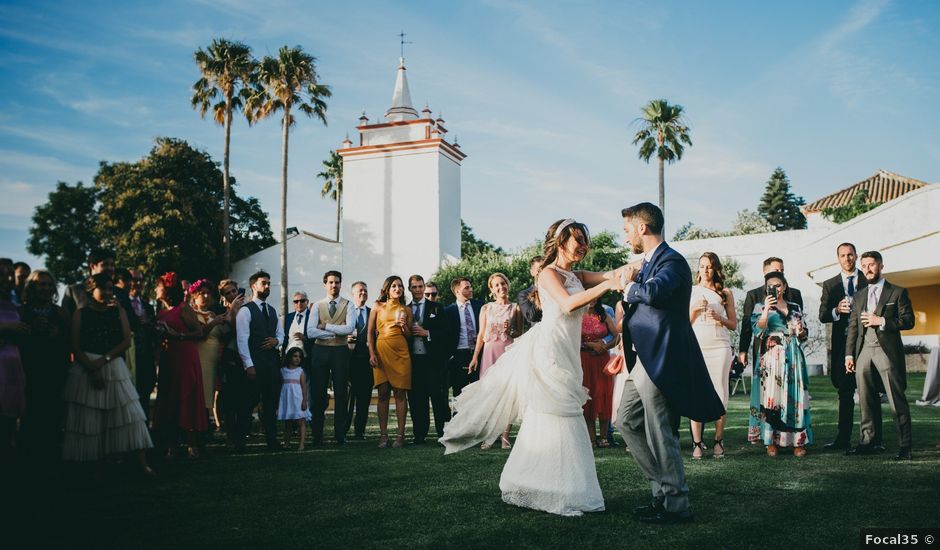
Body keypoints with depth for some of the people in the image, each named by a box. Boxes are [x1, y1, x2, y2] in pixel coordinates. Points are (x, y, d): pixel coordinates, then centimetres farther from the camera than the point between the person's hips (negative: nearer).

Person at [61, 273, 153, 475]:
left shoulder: (118, 312, 10)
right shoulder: (80, 313, 5)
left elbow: (127, 341, 0)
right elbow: (75, 346, -2)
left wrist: (104, 360, -13)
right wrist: (92, 370, -14)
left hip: (114, 367, 1)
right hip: (85, 368, -1)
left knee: (129, 414, -7)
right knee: (90, 419, -2)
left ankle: (142, 463, -10)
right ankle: (99, 466, 5)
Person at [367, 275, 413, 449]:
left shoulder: (405, 310, 13)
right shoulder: (378, 306, 9)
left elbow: (409, 336, 13)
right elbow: (370, 332, 6)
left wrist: (403, 325, -7)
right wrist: (372, 354, -4)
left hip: (400, 353, 1)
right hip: (381, 351, -1)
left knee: (400, 394, -2)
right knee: (383, 393, -1)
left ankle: (400, 434, 2)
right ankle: (383, 435, 4)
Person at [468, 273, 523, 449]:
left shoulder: (515, 308, 9)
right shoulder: (486, 308, 12)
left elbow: (521, 333, 11)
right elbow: (481, 335, 11)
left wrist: (510, 331, -10)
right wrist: (475, 357, 4)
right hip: (490, 351, 1)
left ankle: (505, 436, -3)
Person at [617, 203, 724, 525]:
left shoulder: (672, 262, -13)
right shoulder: (648, 262, 17)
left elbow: (653, 292, -33)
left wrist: (629, 286, -15)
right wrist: (630, 283, 6)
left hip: (661, 360, -10)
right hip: (644, 359, 10)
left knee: (660, 434, -4)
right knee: (627, 420, 15)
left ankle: (676, 505, 10)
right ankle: (663, 488, 23)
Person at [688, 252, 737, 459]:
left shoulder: (725, 293, 12)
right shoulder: (690, 292, 13)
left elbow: (733, 324, 11)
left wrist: (719, 318, -7)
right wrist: (694, 310, -6)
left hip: (720, 347, 0)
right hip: (696, 347, 0)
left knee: (720, 394, -2)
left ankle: (718, 440, 6)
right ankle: (697, 443, -4)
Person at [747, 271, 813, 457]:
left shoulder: (795, 307, 15)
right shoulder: (761, 307, 7)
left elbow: (803, 335, 20)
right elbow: (758, 330, -9)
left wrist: (800, 331, -3)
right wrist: (767, 309, -17)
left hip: (793, 357, 3)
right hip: (771, 357, -3)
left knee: (795, 396, -1)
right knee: (771, 395, -7)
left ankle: (798, 441, 3)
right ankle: (771, 442, -3)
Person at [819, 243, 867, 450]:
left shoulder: (868, 281, 6)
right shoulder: (830, 285, 11)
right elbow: (822, 316, 4)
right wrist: (837, 310, -16)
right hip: (842, 343, 2)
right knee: (845, 392, 7)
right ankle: (843, 438, 11)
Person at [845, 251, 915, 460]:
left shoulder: (898, 292, 5)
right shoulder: (859, 297, 19)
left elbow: (908, 321, -2)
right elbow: (853, 327, 16)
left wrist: (881, 321, -12)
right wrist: (849, 354, 8)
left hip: (888, 351, -4)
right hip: (863, 351, 5)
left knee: (897, 400, -5)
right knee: (866, 400, 5)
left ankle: (905, 446, -1)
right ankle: (868, 441, 12)